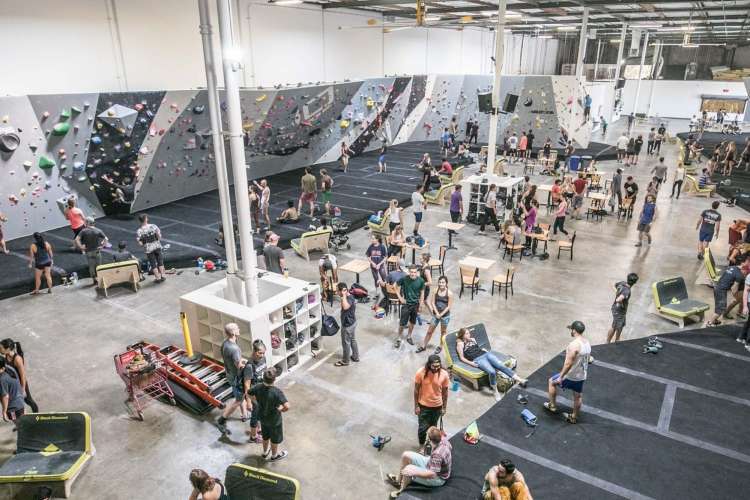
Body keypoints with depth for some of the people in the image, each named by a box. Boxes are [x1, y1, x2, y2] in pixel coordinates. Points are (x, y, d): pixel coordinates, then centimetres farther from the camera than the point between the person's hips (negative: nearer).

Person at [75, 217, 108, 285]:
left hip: (88, 252, -1)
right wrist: (102, 246, -3)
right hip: (97, 251, 1)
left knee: (91, 266, 12)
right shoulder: (98, 230, -5)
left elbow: (77, 239, -19)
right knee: (98, 266, 12)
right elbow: (106, 239, -8)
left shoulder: (83, 231, -9)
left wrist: (81, 247, -10)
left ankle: (94, 279, 16)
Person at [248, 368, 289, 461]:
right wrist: (281, 410, -19)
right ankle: (274, 455, 47)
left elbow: (249, 393, -2)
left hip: (262, 417, 5)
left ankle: (265, 452, 54)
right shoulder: (277, 392, -37)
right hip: (274, 420, -4)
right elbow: (287, 407, -41)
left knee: (265, 436, 31)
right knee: (275, 438, 24)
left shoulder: (258, 387, -23)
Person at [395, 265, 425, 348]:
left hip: (415, 304, 2)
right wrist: (400, 298, -8)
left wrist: (420, 306, -2)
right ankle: (398, 339, 19)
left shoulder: (421, 281, -13)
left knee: (412, 322, 17)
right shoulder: (404, 279, -17)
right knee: (402, 323, 0)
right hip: (406, 304, -2)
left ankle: (409, 336, 38)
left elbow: (422, 293, -2)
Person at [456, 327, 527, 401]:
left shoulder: (472, 339, 23)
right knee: (492, 372, -32)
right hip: (478, 359, -6)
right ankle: (495, 391, -15)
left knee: (501, 366, -18)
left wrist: (483, 349, 17)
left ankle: (520, 380, -20)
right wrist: (471, 363, -13)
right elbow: (462, 358, 0)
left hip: (485, 354, 6)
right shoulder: (460, 343, 4)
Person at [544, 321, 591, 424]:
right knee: (578, 396, 20)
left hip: (571, 376, -8)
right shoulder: (587, 343, 1)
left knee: (551, 382, 14)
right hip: (582, 376, 8)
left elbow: (568, 363, -28)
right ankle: (574, 417, 36)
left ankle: (552, 406, 23)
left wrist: (561, 377, -20)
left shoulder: (574, 344, -27)